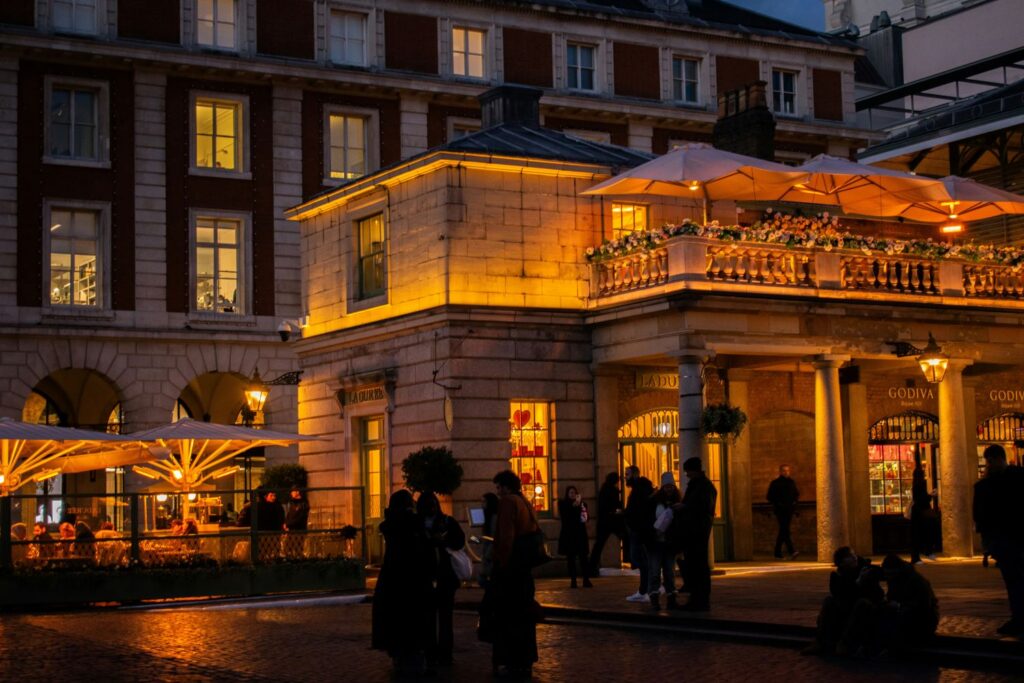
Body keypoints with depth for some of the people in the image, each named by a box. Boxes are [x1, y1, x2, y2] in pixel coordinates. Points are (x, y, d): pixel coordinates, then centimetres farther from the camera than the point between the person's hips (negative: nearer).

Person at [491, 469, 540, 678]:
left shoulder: (507, 503, -13)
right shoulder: (525, 503, 14)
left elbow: (506, 537, -20)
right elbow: (535, 532, 18)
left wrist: (500, 564, -16)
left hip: (510, 567, -9)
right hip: (525, 566, 9)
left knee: (509, 615, -3)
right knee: (524, 612, 14)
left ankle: (514, 662, -2)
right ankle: (526, 662, 19)